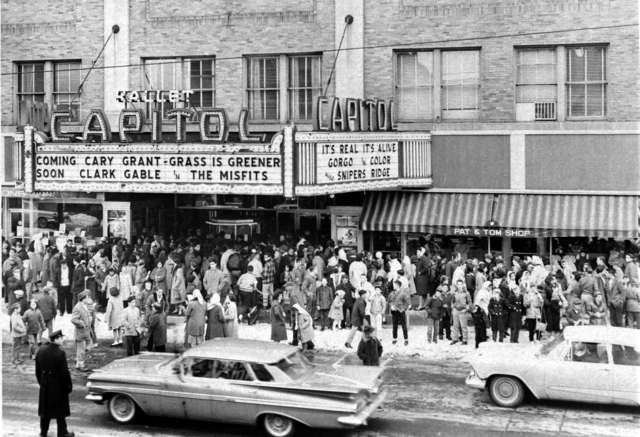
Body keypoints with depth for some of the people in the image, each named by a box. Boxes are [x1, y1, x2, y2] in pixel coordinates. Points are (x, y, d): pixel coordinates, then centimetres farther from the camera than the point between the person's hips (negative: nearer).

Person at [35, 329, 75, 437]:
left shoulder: (40, 352, 0)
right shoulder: (60, 353, -21)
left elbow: (38, 371, 8)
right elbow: (64, 373, -19)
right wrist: (69, 386, -7)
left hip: (45, 387, 6)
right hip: (58, 387, -6)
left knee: (45, 409, 17)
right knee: (60, 411, 7)